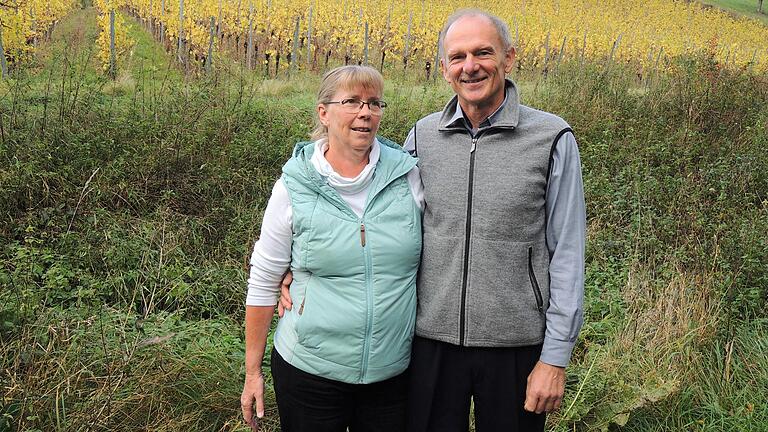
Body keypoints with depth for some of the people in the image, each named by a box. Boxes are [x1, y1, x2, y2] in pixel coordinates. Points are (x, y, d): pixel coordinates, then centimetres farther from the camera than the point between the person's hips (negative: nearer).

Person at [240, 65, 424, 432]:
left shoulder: (408, 175, -5)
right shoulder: (294, 187, -8)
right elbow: (263, 281, -1)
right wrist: (252, 371, 2)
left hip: (393, 372, 2)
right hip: (308, 372, -1)